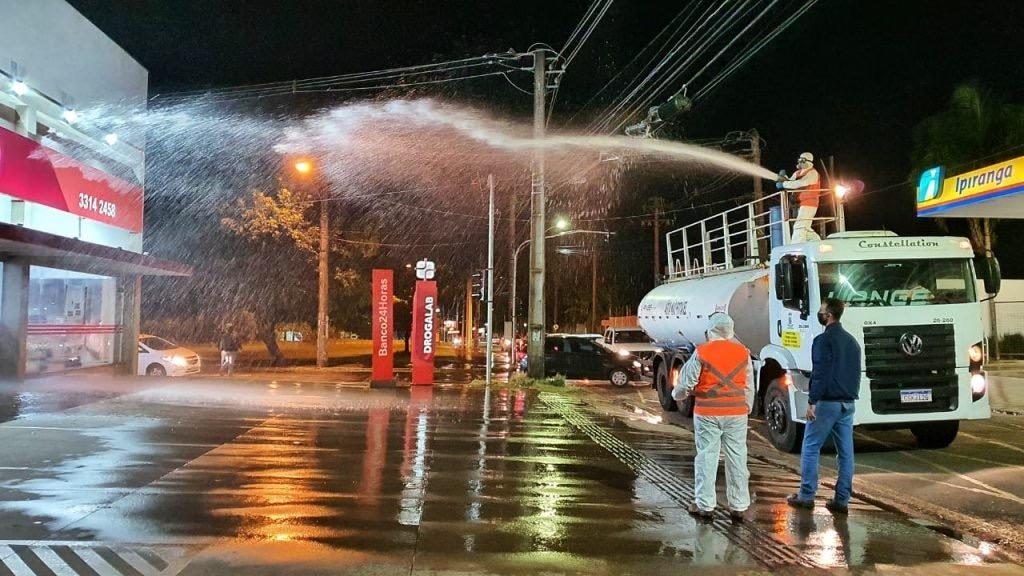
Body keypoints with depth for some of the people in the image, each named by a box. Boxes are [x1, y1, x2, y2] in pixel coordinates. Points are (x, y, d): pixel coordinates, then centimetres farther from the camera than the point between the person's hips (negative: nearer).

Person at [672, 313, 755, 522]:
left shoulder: (701, 353, -8)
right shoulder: (743, 353, 2)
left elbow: (687, 382, -4)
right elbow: (749, 387, 8)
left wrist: (677, 394, 16)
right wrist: (747, 409, 20)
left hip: (707, 413, -2)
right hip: (737, 413, 3)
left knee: (706, 457, 5)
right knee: (737, 458, 9)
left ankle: (705, 505, 11)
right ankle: (738, 506, 15)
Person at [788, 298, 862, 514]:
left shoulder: (823, 340, -11)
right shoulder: (852, 341, 15)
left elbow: (820, 374, -17)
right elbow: (856, 373, 20)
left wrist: (812, 402, -15)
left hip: (826, 403, -8)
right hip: (848, 403, 8)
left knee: (810, 449, 1)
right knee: (846, 452, 7)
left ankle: (806, 496, 3)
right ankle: (842, 500, 10)